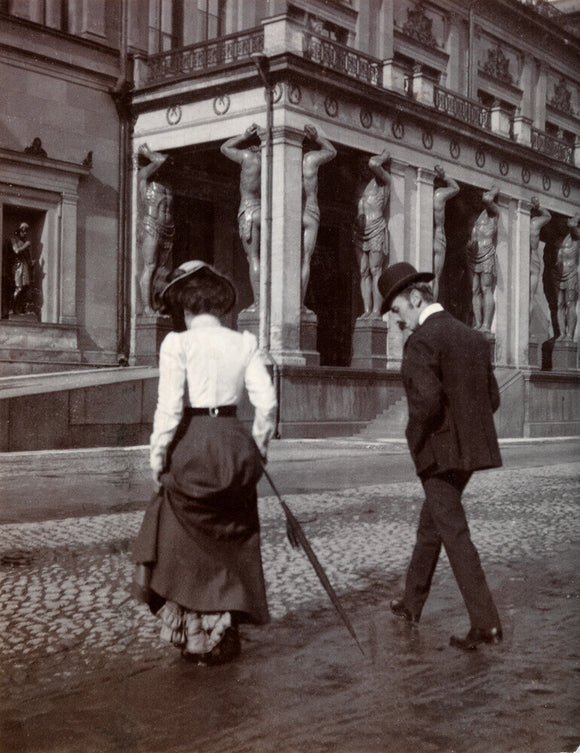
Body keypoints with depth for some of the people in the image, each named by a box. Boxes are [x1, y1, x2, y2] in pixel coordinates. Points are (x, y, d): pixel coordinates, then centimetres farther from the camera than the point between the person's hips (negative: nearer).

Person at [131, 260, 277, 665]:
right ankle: (225, 634, 25)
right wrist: (258, 447, 10)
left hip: (190, 448, -3)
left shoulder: (178, 343, -9)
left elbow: (169, 407, -12)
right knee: (231, 543, 16)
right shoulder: (245, 343, 1)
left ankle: (194, 633, 20)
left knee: (186, 544, 14)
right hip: (233, 444, 3)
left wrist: (158, 455, -1)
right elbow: (267, 402, -3)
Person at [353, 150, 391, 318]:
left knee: (375, 271, -10)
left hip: (376, 230, -6)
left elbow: (373, 164, -17)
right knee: (364, 272, 0)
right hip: (360, 232, 6)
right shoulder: (363, 183, 19)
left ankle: (376, 310, -13)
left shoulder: (383, 179, -1)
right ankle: (367, 310, -1)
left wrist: (383, 157, 0)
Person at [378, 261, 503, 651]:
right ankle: (412, 602, 34)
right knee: (430, 526, 21)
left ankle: (486, 622, -1)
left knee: (455, 534, -2)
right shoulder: (474, 337, 10)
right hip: (471, 448, 9)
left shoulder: (421, 341, -15)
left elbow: (426, 400, -27)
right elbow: (493, 399, 12)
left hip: (440, 454, -9)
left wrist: (417, 438, -10)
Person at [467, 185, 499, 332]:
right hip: (472, 256, 6)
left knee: (486, 290, -10)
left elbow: (487, 199, -18)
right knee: (475, 291, 2)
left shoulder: (492, 210, 1)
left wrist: (493, 191, 0)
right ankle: (477, 324, 2)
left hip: (487, 255, -6)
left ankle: (486, 325, -14)